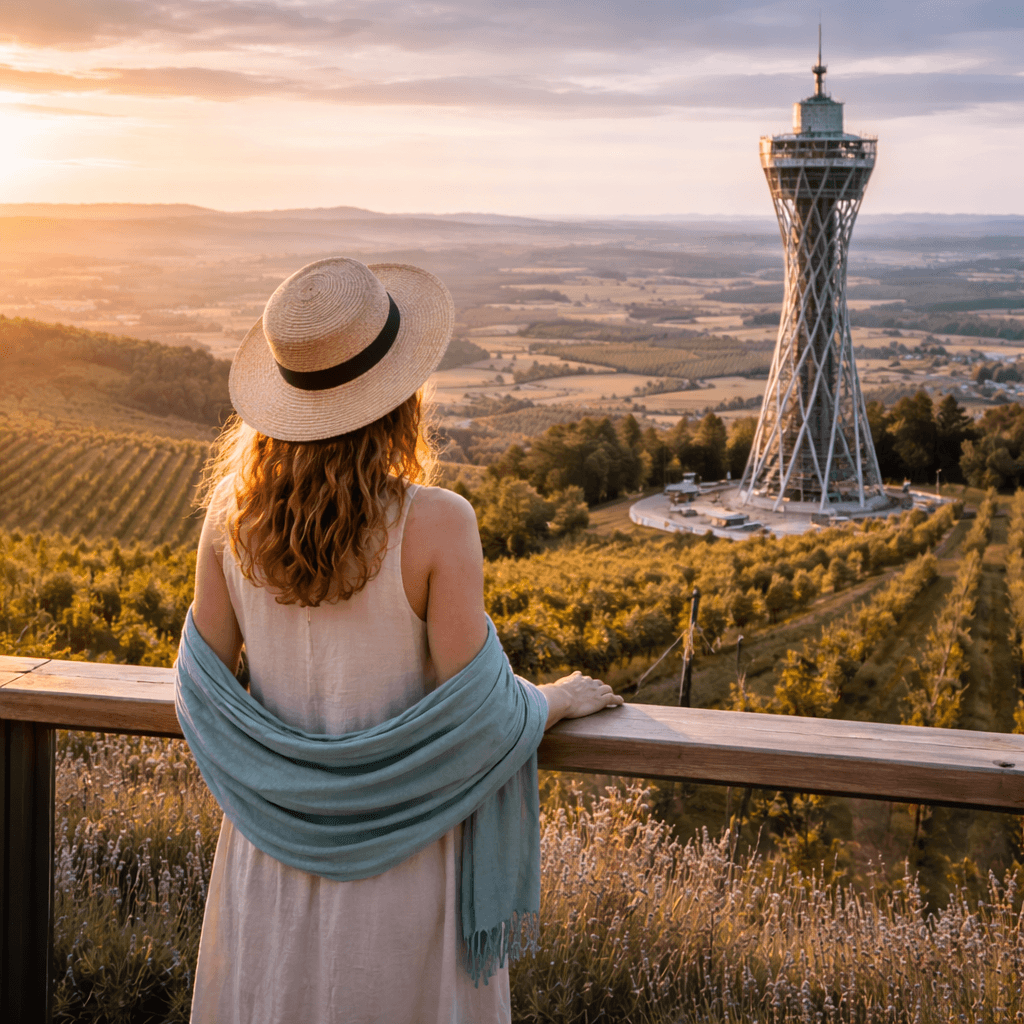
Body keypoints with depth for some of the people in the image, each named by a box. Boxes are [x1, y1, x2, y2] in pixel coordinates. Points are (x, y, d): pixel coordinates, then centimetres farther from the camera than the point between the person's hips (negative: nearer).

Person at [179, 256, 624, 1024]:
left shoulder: (233, 511, -11)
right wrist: (560, 700, 2)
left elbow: (201, 689, -3)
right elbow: (471, 715, -19)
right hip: (398, 848, -3)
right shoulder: (435, 525, -24)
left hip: (275, 830, 4)